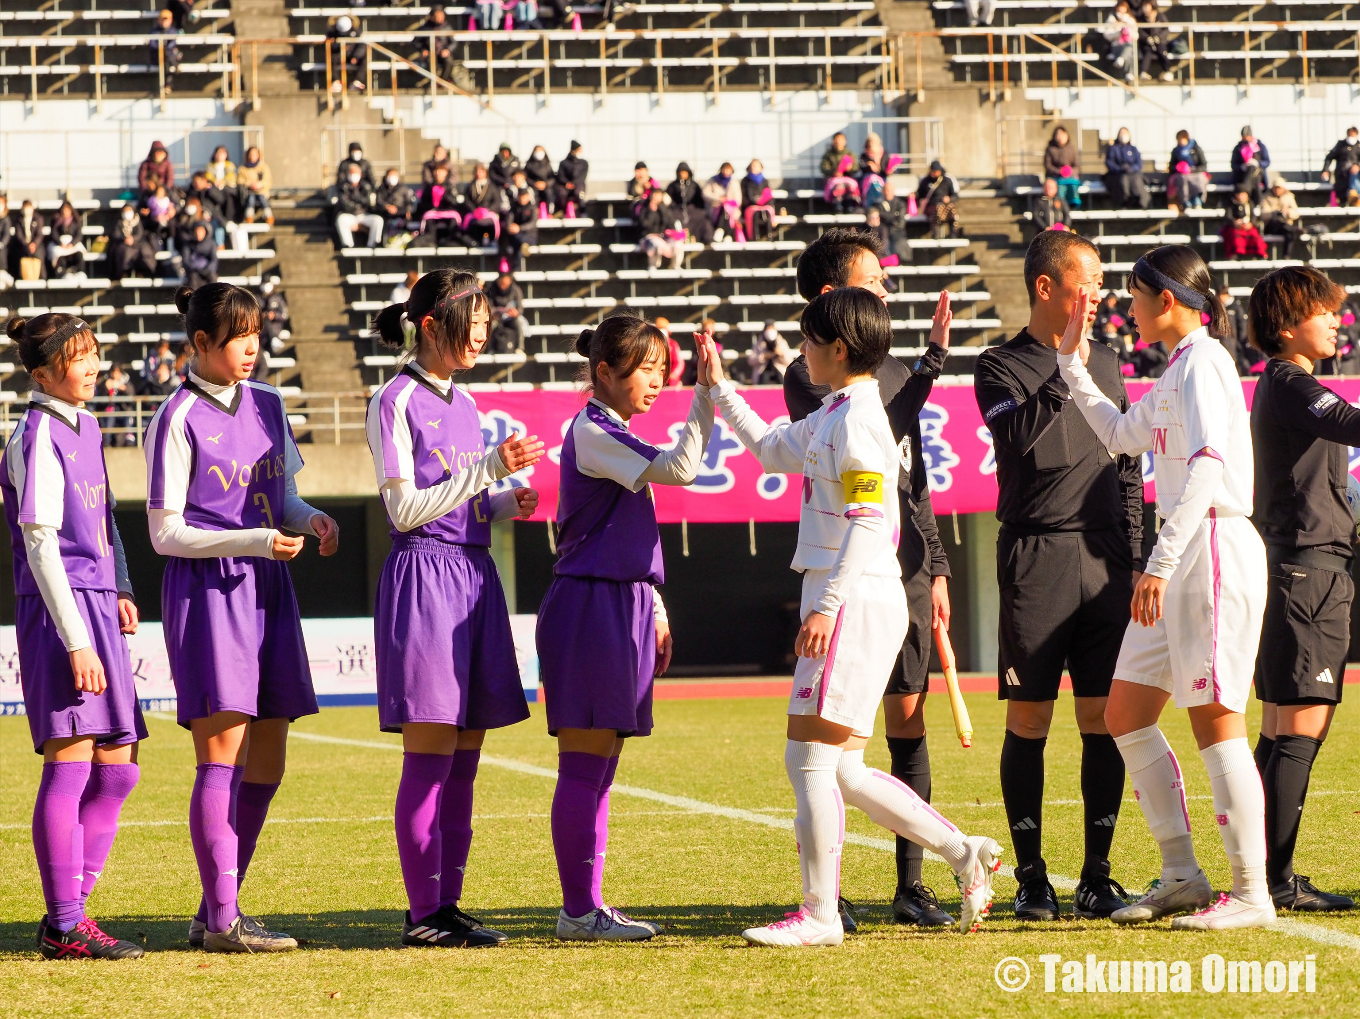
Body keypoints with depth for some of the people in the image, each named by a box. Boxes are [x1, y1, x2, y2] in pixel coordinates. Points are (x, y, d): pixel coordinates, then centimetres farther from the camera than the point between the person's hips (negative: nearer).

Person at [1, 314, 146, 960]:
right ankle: (64, 927, -3)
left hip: (98, 607, 9)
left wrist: (119, 592, 10)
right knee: (71, 763, -8)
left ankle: (70, 910, 15)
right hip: (59, 613, -9)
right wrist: (75, 641, -19)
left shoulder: (85, 429, 16)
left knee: (116, 769, 9)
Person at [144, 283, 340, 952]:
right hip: (207, 590, -7)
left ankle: (217, 911, 15)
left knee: (265, 765, 6)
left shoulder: (267, 405, 12)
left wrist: (313, 519, -3)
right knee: (223, 752, -11)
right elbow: (165, 533, -9)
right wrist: (256, 540, -18)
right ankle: (221, 919, -9)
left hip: (265, 589, 7)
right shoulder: (179, 419, -7)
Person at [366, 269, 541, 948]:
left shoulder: (463, 404, 17)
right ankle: (423, 913, -4)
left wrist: (508, 503, 2)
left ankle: (448, 903, 10)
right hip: (424, 574, -8)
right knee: (431, 754, -7)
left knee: (463, 761, 6)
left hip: (475, 575, 8)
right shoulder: (396, 401, -6)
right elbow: (406, 509, -12)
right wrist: (490, 468, -16)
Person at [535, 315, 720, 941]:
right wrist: (706, 394, -22)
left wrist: (654, 609, 22)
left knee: (599, 766, 10)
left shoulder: (616, 438, 20)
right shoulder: (590, 433, -11)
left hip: (624, 606, 10)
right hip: (589, 606, -10)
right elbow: (678, 468, -23)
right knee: (585, 762, -7)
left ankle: (587, 907, 13)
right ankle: (578, 909, -4)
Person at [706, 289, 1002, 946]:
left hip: (853, 602, -10)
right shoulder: (832, 416, 17)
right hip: (851, 602, 10)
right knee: (836, 769, 10)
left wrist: (826, 605, -22)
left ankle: (819, 915, -4)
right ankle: (963, 854, 13)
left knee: (812, 757, -7)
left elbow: (868, 522, -19)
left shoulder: (857, 417, -12)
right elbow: (774, 451, 37)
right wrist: (720, 391, 35)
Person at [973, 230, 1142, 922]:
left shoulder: (1106, 364, 16)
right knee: (1029, 719, -2)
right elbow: (1020, 436, -17)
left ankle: (1097, 875, 7)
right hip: (1036, 558, -4)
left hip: (1105, 558, 4)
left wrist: (1133, 559, 12)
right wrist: (1065, 363, -18)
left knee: (1104, 718, 2)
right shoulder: (1000, 366, 2)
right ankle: (1030, 877, 4)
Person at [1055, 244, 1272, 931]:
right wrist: (1073, 365, 31)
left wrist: (1160, 563, -28)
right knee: (1126, 713, 9)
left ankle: (1251, 893, -6)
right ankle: (1181, 875, 13)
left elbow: (1207, 467, -23)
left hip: (1215, 548, -10)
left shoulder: (1202, 362, -10)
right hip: (1180, 561, 10)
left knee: (1214, 718, -9)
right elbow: (1122, 436, 35)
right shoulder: (1174, 373, 19)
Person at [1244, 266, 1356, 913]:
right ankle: (1277, 881, -13)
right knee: (1300, 730, -11)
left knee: (1280, 731, 11)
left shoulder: (1278, 387, 19)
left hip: (1287, 568, 11)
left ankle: (1268, 875, 13)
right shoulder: (1293, 388, -12)